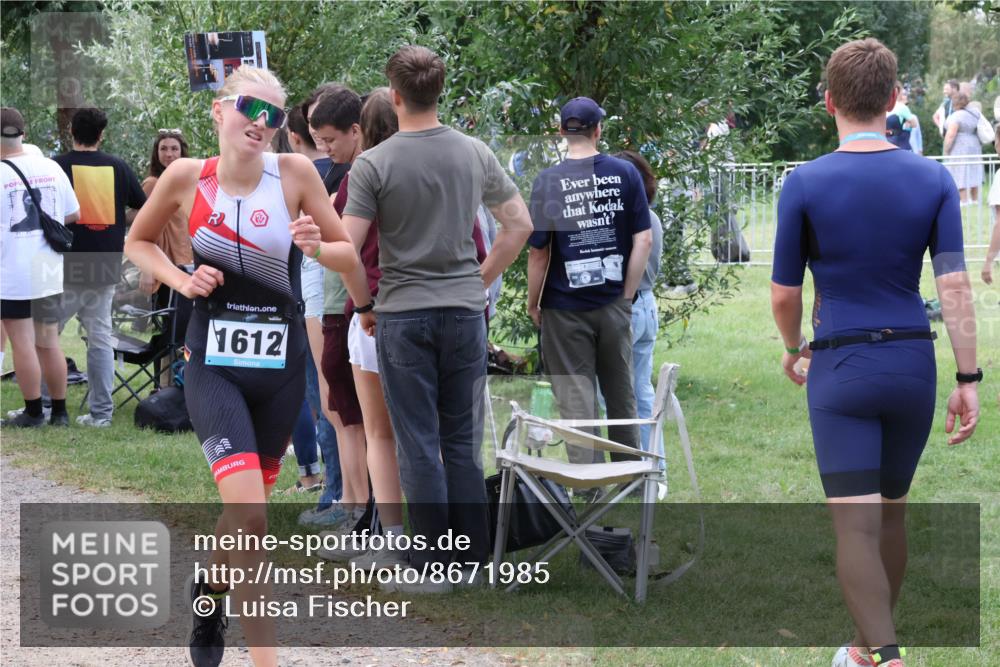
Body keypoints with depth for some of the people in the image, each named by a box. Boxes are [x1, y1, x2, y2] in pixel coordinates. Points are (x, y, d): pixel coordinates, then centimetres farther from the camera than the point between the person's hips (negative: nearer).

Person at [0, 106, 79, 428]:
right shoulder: (51, 168, 2)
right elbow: (74, 215, 10)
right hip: (49, 273, 5)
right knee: (49, 343, 12)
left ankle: (33, 412, 7)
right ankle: (59, 411, 17)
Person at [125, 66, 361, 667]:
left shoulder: (294, 172, -6)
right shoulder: (187, 177, -6)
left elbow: (351, 256, 1)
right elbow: (138, 242, 11)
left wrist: (316, 246, -20)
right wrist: (180, 280, -6)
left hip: (281, 363, 2)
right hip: (215, 363, -2)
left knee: (248, 508, 17)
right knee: (249, 515, -18)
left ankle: (212, 586, 48)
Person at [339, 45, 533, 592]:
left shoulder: (374, 163, -11)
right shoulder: (475, 153, 2)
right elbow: (519, 224, 6)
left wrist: (362, 305, 1)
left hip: (403, 316, -4)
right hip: (465, 311, 4)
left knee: (419, 445, 1)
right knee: (463, 440, 12)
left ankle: (433, 566, 1)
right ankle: (471, 556, 13)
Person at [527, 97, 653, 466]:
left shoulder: (548, 181, -9)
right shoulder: (626, 173, -2)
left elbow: (538, 252, -8)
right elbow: (644, 240, -4)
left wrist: (533, 304, 4)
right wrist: (626, 295, 3)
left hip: (566, 306, -3)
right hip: (613, 303, 3)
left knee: (576, 394, 3)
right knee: (620, 391, 16)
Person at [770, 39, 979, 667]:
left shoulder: (805, 184, -8)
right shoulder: (934, 179, -2)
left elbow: (784, 293, -1)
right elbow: (955, 285, -7)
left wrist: (793, 350, 19)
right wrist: (969, 379, -3)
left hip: (841, 368, -3)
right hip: (913, 364, 4)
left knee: (856, 525, -6)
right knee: (892, 513, 20)